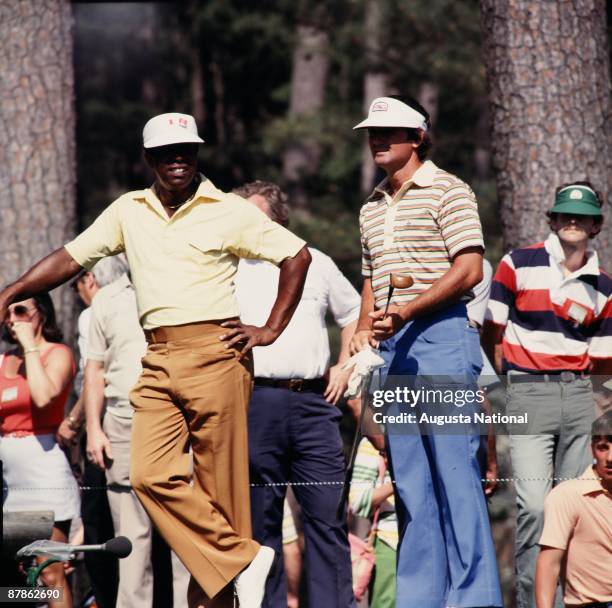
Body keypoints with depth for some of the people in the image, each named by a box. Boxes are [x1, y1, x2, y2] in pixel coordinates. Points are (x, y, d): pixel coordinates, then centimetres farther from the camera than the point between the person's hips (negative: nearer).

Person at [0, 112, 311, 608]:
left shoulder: (229, 212, 1)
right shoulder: (129, 211, 14)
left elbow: (297, 256, 3)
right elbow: (72, 258, 16)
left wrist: (271, 330, -1)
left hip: (213, 355, -4)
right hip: (158, 361, 4)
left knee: (219, 486, -4)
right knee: (151, 475, -12)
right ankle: (242, 560, -6)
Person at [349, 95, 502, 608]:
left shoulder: (447, 191, -3)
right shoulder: (372, 208, 19)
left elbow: (469, 270, -12)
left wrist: (407, 311, -19)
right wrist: (365, 328, 10)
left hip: (441, 337, -7)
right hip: (392, 350, 7)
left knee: (455, 468, -9)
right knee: (409, 477, 7)